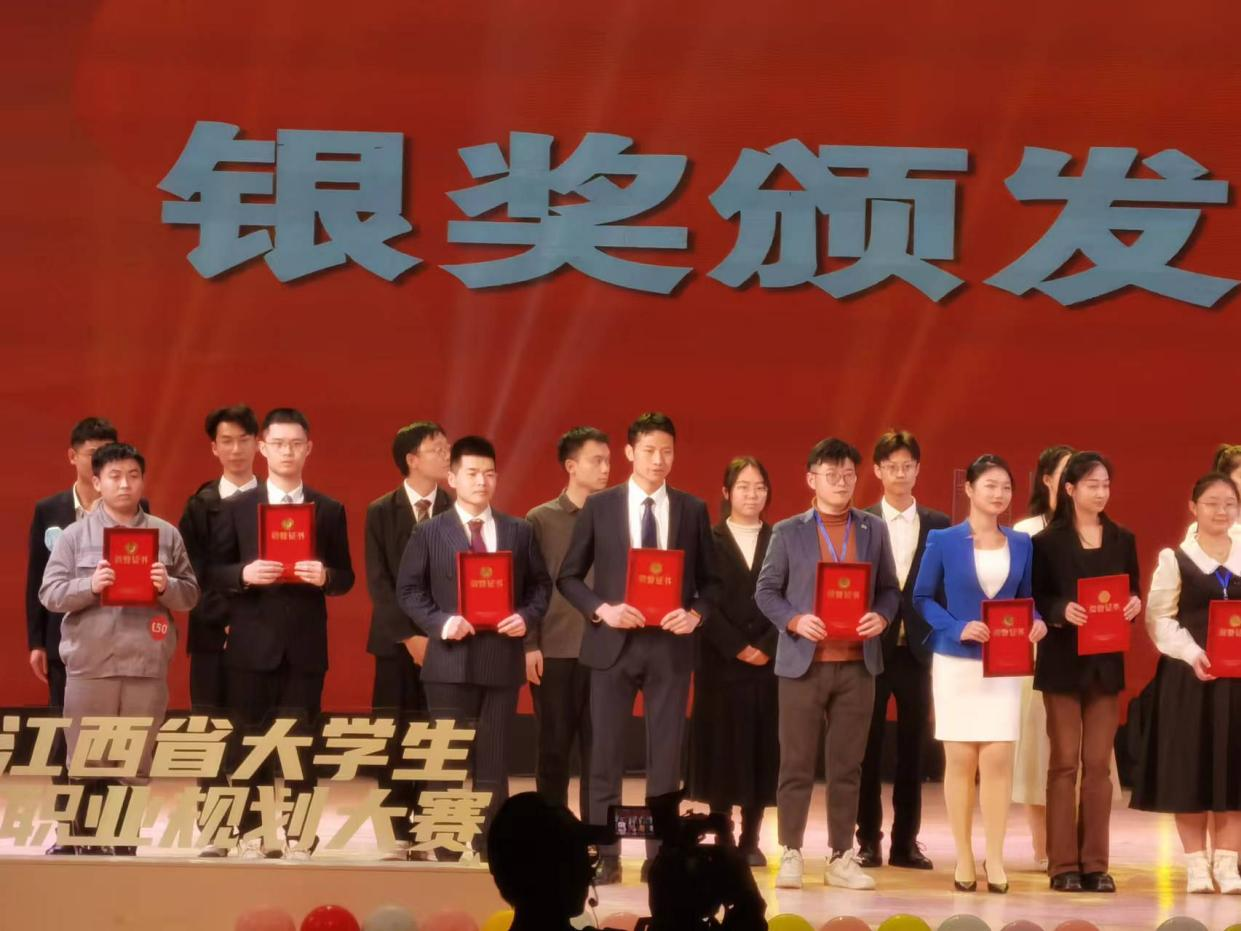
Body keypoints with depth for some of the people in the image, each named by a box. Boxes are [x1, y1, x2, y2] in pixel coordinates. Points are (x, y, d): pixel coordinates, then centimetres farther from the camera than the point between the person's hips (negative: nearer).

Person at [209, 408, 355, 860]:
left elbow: (346, 578, 7)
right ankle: (252, 834, 10)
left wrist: (325, 576, -15)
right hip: (253, 643, 0)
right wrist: (244, 573, -17)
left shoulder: (330, 511, 7)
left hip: (305, 645, 0)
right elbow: (213, 571, 2)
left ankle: (299, 836, 7)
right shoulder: (236, 508, 5)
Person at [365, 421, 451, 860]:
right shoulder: (381, 512, 4)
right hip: (397, 642, 0)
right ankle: (401, 835, 5)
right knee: (396, 741, -1)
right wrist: (408, 635, -10)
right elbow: (378, 581, -1)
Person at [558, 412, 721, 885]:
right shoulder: (599, 506, 1)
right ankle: (605, 856, 7)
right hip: (613, 642, -1)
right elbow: (569, 577, 4)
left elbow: (711, 580, 9)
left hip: (670, 644, 1)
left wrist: (695, 613, -11)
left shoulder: (692, 510, 5)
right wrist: (602, 609, -13)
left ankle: (659, 856, 10)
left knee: (666, 754, 3)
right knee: (606, 753, 1)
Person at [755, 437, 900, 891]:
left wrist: (882, 617, -9)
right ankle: (791, 855, 7)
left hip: (857, 664, 2)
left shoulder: (874, 531, 9)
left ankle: (841, 858, 11)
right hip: (803, 662, -2)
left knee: (847, 765, 6)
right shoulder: (788, 532, 2)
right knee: (796, 764, 0)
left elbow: (889, 588, 12)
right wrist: (794, 621, -14)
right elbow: (766, 590, 3)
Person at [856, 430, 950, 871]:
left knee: (913, 747, 5)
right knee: (868, 747, 3)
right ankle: (868, 840, 8)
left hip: (918, 648, 2)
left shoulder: (939, 525, 7)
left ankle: (906, 841, 11)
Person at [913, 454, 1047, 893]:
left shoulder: (1021, 545, 7)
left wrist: (1037, 622, -8)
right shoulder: (943, 541, -3)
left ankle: (995, 858, 1)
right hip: (956, 661, -2)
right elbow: (923, 598, -1)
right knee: (960, 759, 2)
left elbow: (1026, 599, 14)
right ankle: (963, 858, 9)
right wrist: (958, 628, -16)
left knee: (998, 758, -5)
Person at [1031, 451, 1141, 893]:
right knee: (1064, 763, 1)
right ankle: (1063, 864, 3)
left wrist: (1134, 604, -10)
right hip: (1063, 662, -3)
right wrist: (1062, 610, -22)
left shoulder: (1122, 540, 10)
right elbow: (1035, 600, -4)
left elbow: (1133, 594, 12)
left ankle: (1095, 863, 7)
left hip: (1107, 662, 3)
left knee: (1099, 764, 4)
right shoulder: (1048, 541, -1)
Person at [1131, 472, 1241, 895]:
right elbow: (1159, 618, -4)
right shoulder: (1175, 559, 1)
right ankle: (1196, 863, 7)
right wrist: (1191, 653, -17)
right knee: (1189, 768, -1)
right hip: (1187, 675, -3)